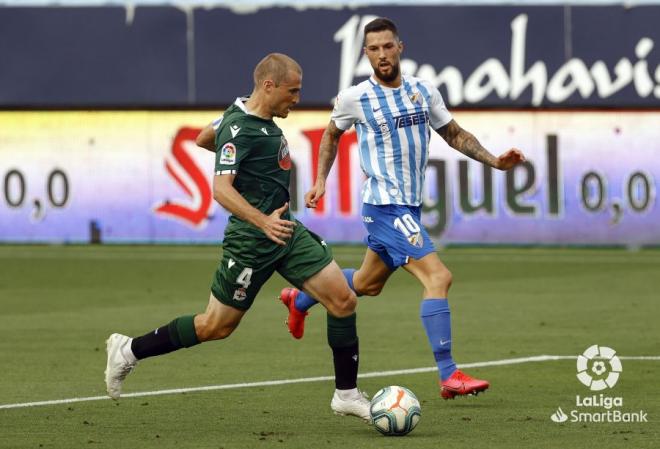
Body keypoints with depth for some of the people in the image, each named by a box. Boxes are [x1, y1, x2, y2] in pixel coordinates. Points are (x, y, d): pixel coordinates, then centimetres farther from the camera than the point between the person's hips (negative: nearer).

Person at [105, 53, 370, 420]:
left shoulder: (255, 116, 7)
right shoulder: (239, 129, -21)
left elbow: (203, 138, 23)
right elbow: (221, 189, -31)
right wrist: (262, 221, -43)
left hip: (286, 230, 9)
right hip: (251, 242, -9)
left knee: (344, 300, -1)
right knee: (217, 326, 3)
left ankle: (347, 394, 7)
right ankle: (130, 351, 20)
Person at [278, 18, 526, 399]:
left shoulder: (424, 92, 4)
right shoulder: (355, 98, -7)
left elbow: (455, 134, 14)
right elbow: (332, 135, 12)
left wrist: (496, 161, 2)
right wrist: (321, 181, 9)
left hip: (410, 206, 7)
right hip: (385, 206, -7)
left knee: (368, 284, 23)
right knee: (438, 277, -20)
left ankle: (299, 300, 49)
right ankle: (449, 376, -18)